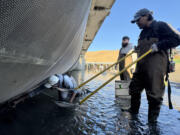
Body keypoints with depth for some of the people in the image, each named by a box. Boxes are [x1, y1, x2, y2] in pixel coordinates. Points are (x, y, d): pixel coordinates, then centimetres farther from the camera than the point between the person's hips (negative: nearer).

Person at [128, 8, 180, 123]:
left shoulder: (160, 26, -1)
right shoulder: (143, 32, 22)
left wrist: (159, 45, -17)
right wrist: (138, 49, 11)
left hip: (155, 66, -8)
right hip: (141, 65, 8)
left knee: (154, 93, -4)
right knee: (134, 88, 12)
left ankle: (153, 119, 12)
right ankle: (133, 110, 30)